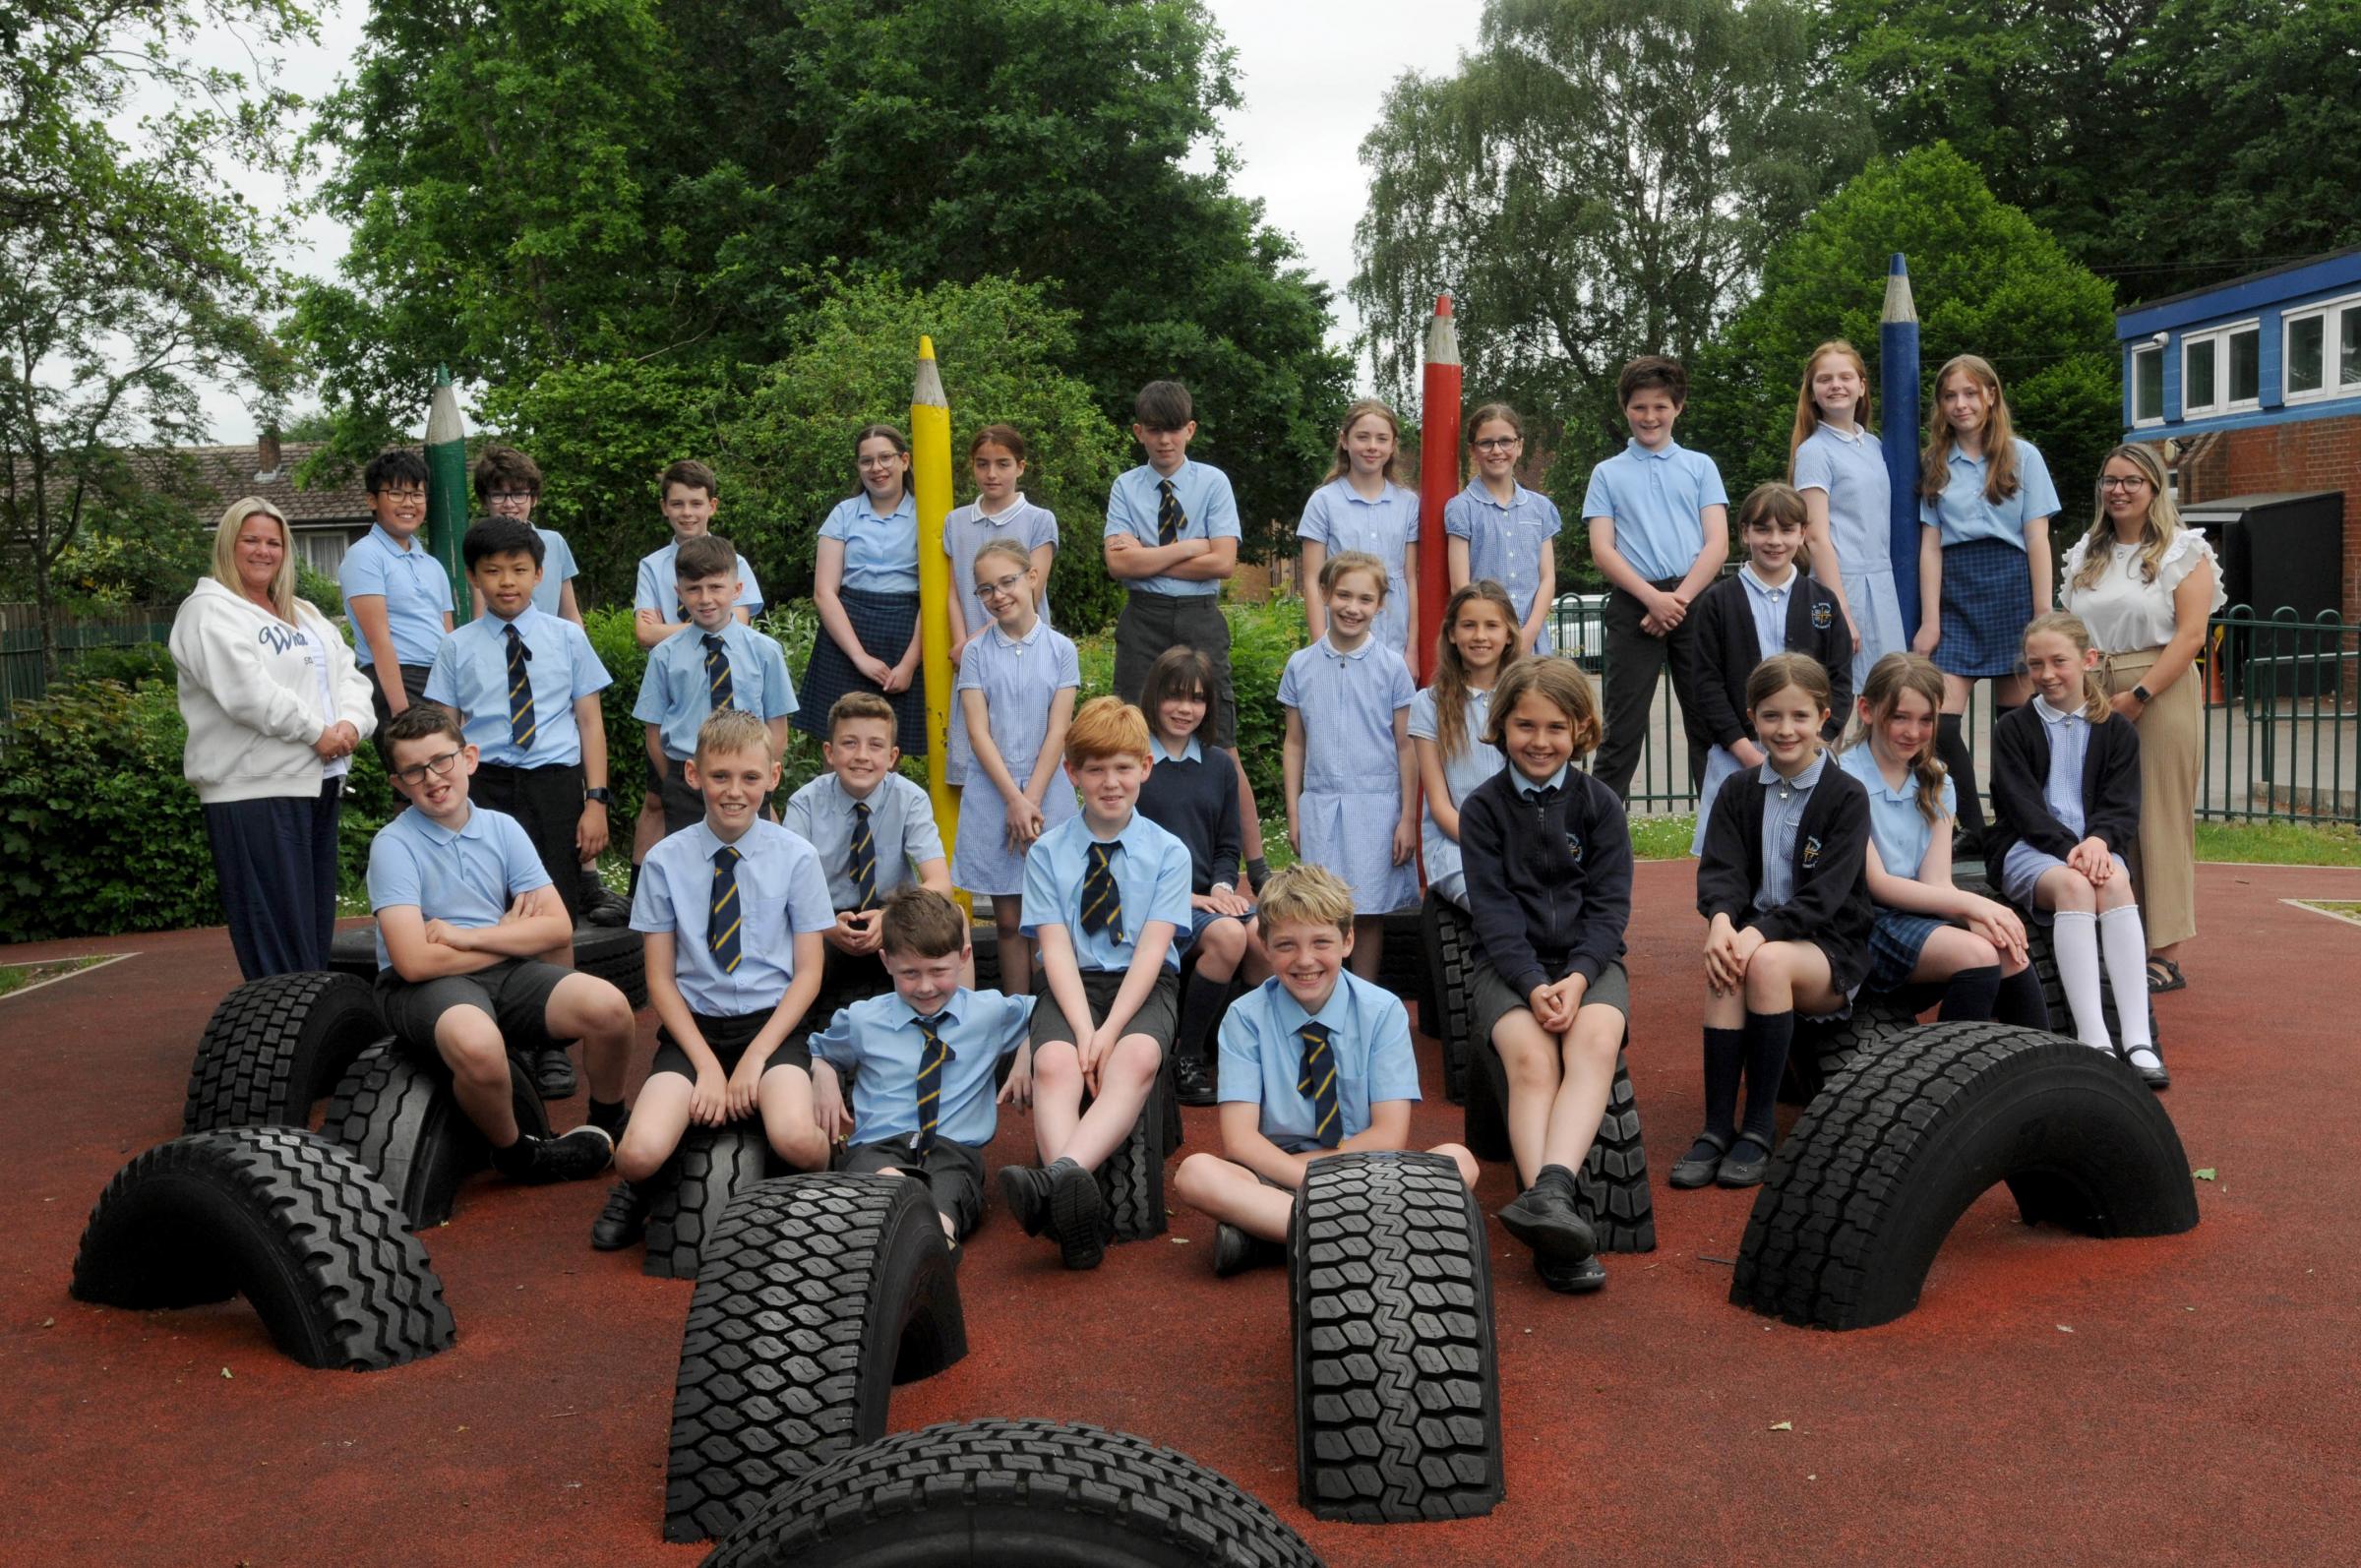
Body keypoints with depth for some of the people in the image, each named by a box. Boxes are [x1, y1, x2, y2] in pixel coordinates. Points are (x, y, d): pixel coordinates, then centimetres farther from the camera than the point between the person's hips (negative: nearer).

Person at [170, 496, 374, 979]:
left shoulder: (305, 615, 21)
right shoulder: (210, 612, -4)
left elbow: (349, 675, 14)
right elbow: (247, 690, -18)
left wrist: (351, 723, -7)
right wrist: (317, 732, -13)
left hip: (320, 784, 8)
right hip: (254, 791, -8)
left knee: (317, 927, 12)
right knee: (278, 943, -8)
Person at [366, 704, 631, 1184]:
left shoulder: (502, 828, 4)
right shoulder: (393, 844, -9)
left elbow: (556, 927, -1)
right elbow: (415, 961, -19)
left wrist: (468, 936, -13)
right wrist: (508, 935, -7)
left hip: (504, 973, 5)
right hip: (421, 985, -4)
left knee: (609, 1007, -21)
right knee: (478, 1043, -38)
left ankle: (608, 1125, 10)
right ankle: (516, 1153, -7)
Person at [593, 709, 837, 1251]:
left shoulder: (796, 857, -2)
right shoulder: (666, 861, -1)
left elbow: (808, 973, 0)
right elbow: (660, 979, 2)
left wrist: (755, 1058, -10)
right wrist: (706, 1065, -9)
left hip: (771, 1023, -1)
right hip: (693, 1024, 1)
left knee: (797, 1141, -31)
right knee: (640, 1154, -25)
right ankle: (635, 1193, 14)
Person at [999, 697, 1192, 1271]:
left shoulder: (1168, 852, 6)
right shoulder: (1046, 852, 7)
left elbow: (1151, 949, -5)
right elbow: (1056, 948, -3)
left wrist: (1111, 1032, -19)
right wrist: (1083, 1030, -19)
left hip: (1144, 985, -1)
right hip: (1070, 983, 1)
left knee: (1137, 1058, -35)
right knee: (1055, 1062, -32)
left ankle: (1063, 1172, -54)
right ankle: (1075, 1206, -49)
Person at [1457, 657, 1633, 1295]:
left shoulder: (1599, 804, 6)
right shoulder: (1483, 807, 3)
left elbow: (1610, 905, 0)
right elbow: (1494, 909, -4)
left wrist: (1577, 977, -17)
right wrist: (1532, 984, -19)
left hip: (1588, 959, 1)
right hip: (1509, 963, -1)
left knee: (1595, 1044, -31)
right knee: (1531, 1058, -30)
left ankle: (1548, 1191, -47)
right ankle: (1553, 1219, -39)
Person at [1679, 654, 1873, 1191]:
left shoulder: (1846, 796, -2)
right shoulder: (1738, 792, 10)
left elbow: (1825, 894, -13)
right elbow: (1719, 869, -3)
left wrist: (1760, 933, -28)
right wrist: (1721, 919, -26)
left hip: (1830, 950, -3)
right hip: (1754, 935, 3)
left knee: (1765, 962, -35)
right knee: (1723, 967, -32)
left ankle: (1759, 1128, -24)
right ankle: (1716, 1127, -28)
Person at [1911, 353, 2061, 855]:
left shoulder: (2022, 456, 5)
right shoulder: (1934, 464, 11)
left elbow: (2037, 539, 1)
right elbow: (1930, 545, 6)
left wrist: (2044, 618, -6)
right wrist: (1929, 621, -2)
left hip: (2010, 586, -2)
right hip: (1955, 590, 2)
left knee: (2013, 719, 1)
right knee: (1941, 721, -10)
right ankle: (1973, 829, 3)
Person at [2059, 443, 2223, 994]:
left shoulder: (2183, 552, 2)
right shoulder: (2086, 555, 18)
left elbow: (2190, 634, -8)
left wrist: (2138, 695, -16)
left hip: (2160, 694, -4)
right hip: (2094, 697, 5)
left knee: (2159, 820, -4)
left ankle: (2167, 954, -1)